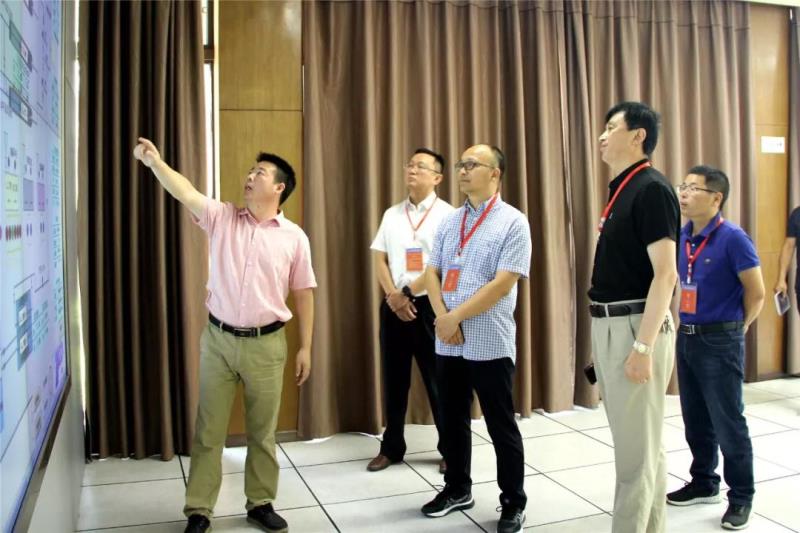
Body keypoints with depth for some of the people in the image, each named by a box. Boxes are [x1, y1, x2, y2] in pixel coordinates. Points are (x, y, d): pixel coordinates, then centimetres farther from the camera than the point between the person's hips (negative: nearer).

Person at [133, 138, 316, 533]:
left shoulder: (294, 237, -1)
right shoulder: (222, 218, 2)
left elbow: (303, 294, 2)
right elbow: (185, 193, -13)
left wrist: (305, 347, 1)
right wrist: (154, 161, -27)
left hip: (266, 343, -1)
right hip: (218, 339, 1)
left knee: (262, 431, 11)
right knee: (208, 430, 8)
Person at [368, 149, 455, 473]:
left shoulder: (446, 214, -4)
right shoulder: (392, 214, 11)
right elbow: (379, 258, 7)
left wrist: (408, 293, -13)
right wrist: (393, 295, -8)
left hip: (429, 305, -4)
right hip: (393, 305, 4)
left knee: (438, 380, 4)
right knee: (394, 379, 11)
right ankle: (391, 447, 24)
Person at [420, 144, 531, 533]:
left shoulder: (513, 222, -7)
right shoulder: (449, 222, 12)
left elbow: (503, 283, -15)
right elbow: (432, 273, 8)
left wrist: (455, 317, -14)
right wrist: (442, 318, -9)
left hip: (490, 343, -6)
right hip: (448, 341, 6)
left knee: (501, 427, 5)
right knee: (453, 419, 16)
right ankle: (457, 489, 34)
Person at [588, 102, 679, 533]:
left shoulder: (651, 189, -14)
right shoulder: (620, 190, 14)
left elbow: (665, 274, -20)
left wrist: (643, 346, -24)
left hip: (635, 326, -10)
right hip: (609, 325, 10)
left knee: (635, 449, 0)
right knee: (643, 444, 18)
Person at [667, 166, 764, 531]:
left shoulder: (732, 238, -15)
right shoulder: (681, 237, 5)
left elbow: (756, 293, -9)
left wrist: (735, 328, 3)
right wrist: (688, 326, 14)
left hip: (720, 341, -7)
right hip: (686, 337, 7)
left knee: (728, 423, 3)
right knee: (695, 421, 17)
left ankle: (741, 497, 19)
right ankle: (703, 483, 33)